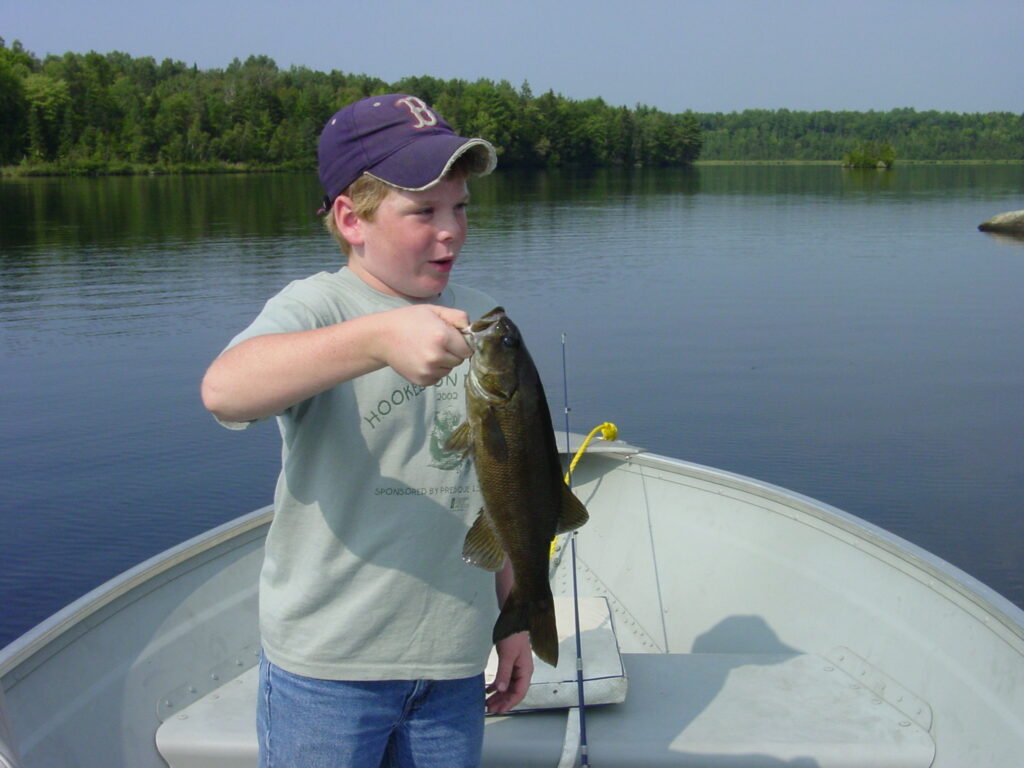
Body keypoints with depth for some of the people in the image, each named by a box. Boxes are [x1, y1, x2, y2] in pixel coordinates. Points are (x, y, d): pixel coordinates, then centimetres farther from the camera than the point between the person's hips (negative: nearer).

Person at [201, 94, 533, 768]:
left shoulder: (480, 318, 7)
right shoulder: (319, 306, -11)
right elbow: (224, 391, -33)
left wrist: (513, 616, 15)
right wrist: (382, 338, -45)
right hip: (326, 662, -4)